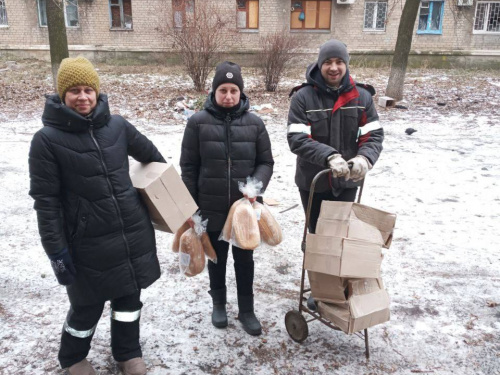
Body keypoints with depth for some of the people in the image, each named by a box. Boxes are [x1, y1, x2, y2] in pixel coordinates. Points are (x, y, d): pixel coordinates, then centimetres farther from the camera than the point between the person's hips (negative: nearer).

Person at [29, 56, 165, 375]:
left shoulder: (117, 126, 0)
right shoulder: (47, 139, -11)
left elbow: (149, 153, 17)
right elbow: (45, 200, -11)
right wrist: (56, 249, -12)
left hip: (133, 233, 4)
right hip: (89, 242, -4)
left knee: (129, 297, 18)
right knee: (87, 306, 14)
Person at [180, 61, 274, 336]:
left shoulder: (254, 123, -3)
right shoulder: (198, 122, -7)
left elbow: (266, 162, 2)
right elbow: (189, 167, -3)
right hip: (211, 207, 0)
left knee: (244, 259, 14)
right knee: (216, 257, 17)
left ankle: (246, 310, 32)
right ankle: (218, 303, 40)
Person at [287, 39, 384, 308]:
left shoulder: (361, 96, -4)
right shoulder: (303, 97, -11)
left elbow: (374, 135, -7)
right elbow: (296, 138, -20)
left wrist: (364, 158, -30)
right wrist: (329, 156, -35)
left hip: (346, 182, 2)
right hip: (313, 182, -1)